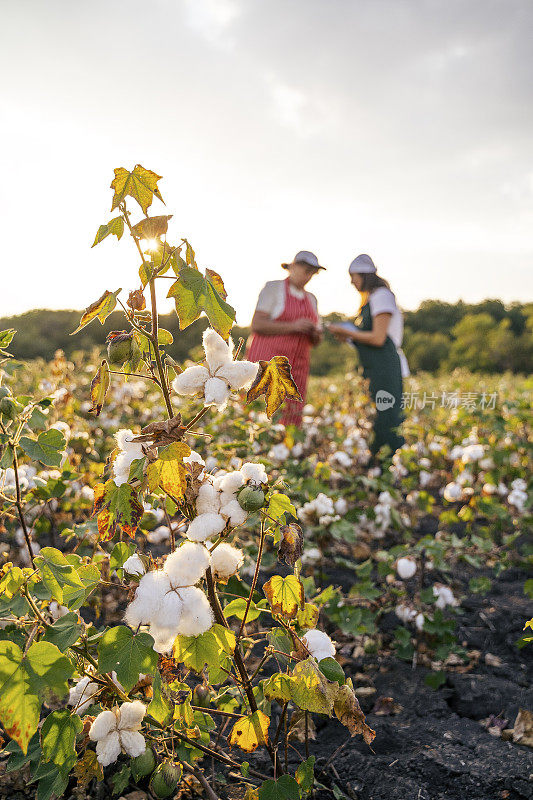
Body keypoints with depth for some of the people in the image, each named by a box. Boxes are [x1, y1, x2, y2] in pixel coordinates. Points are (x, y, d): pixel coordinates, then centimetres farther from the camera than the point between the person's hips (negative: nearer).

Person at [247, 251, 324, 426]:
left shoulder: (311, 299, 20)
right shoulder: (274, 288, 2)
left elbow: (314, 342, 22)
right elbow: (257, 325, -9)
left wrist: (316, 335, -2)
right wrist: (293, 327, -16)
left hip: (296, 368, 6)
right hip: (267, 360, -5)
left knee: (291, 423, -5)